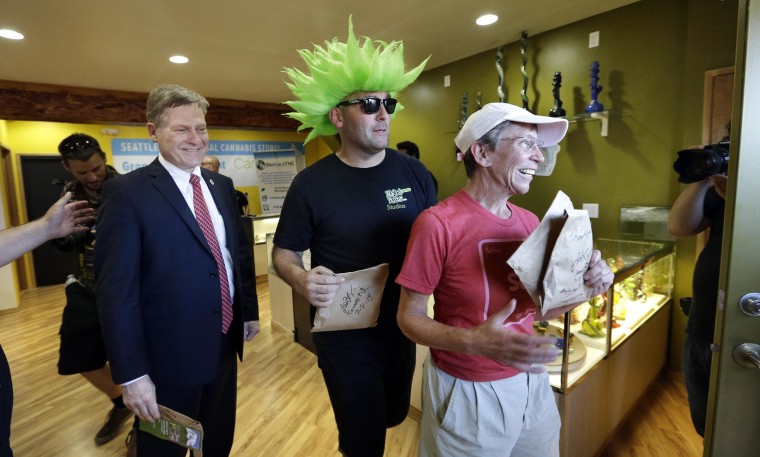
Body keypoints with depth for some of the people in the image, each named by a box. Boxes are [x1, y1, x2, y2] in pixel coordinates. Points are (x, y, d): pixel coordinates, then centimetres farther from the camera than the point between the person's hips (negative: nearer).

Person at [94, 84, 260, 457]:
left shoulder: (221, 185, 5)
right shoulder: (127, 192, -14)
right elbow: (116, 290, -17)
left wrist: (249, 310, 10)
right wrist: (131, 373, -17)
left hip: (226, 344, 6)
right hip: (168, 356, -6)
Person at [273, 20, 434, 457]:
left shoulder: (414, 173, -5)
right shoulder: (312, 183, -13)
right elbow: (284, 253, -5)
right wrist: (303, 280, -26)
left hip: (403, 323, 4)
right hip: (344, 331, -4)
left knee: (393, 417, 28)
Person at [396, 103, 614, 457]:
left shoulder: (529, 222, -1)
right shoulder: (438, 223, -21)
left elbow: (536, 310, 8)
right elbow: (410, 317, -15)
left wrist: (584, 288, -10)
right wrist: (474, 342, -31)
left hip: (530, 382, 6)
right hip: (467, 391, -6)